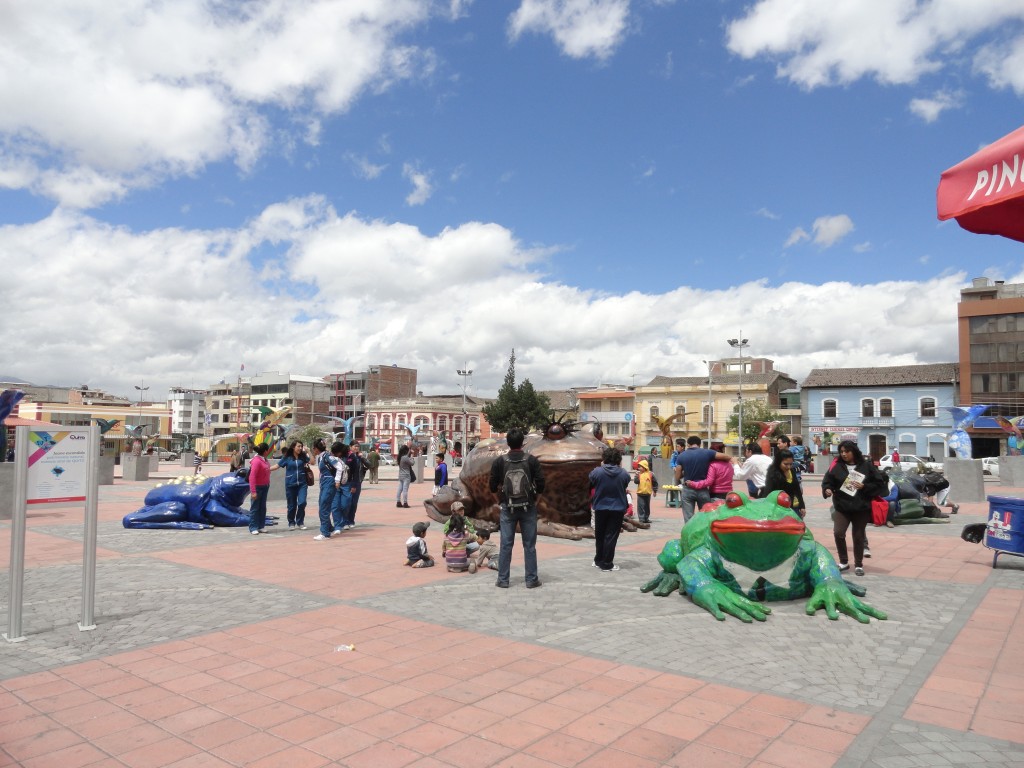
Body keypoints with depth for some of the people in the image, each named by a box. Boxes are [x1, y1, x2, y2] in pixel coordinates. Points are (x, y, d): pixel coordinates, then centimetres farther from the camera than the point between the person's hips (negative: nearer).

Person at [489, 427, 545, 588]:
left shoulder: (499, 461, -6)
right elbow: (541, 483, -7)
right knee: (529, 545, 8)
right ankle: (531, 579, 13)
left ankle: (503, 580, 12)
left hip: (507, 509, 1)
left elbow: (492, 486, -2)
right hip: (528, 508, 0)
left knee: (506, 545, 7)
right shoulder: (532, 460, -7)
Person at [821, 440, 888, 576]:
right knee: (838, 532, -15)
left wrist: (864, 487, -14)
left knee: (858, 536, 10)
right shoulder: (836, 465, 1)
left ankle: (858, 565, 27)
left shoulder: (867, 465, -1)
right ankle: (844, 562, 5)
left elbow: (880, 483, 0)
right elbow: (827, 481, 0)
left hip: (861, 508, 0)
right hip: (842, 507, 0)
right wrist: (827, 489, -21)